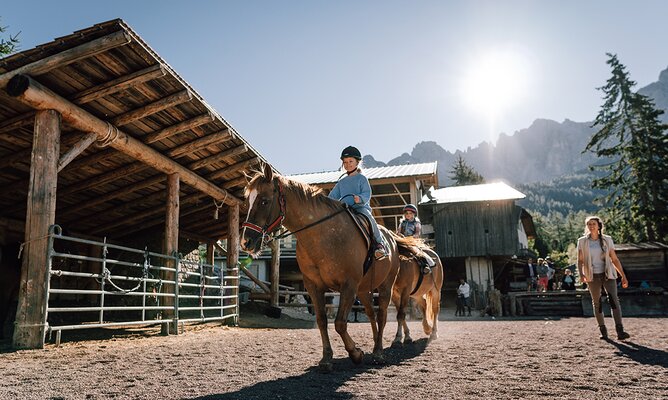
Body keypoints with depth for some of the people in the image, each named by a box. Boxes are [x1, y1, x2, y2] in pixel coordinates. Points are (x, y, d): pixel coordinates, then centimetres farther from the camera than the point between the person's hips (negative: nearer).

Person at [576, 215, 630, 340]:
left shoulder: (607, 240, 4)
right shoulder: (582, 241, 2)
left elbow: (615, 259, 7)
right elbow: (580, 261, 3)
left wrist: (623, 276, 4)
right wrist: (581, 274, -13)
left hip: (608, 274, 0)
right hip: (592, 276, 0)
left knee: (614, 300, -13)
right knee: (597, 303, 6)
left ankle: (620, 331, -18)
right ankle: (603, 331, 16)